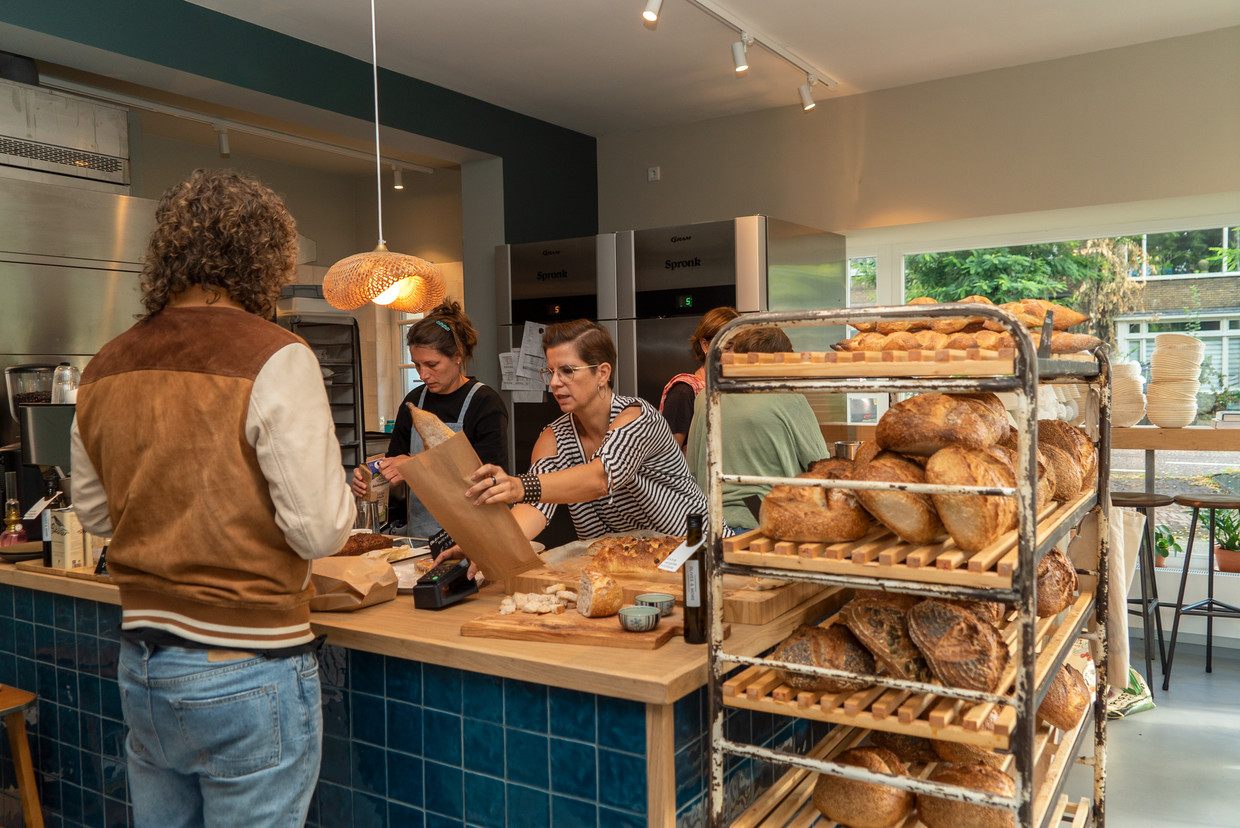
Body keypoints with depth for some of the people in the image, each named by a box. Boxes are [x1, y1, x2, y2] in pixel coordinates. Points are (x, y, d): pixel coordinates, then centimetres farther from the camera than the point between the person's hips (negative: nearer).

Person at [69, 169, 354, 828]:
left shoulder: (104, 367, 4)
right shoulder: (275, 359, -17)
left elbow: (95, 513, 16)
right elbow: (320, 530, -18)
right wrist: (338, 493, 1)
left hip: (140, 660, 7)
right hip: (246, 668, -6)